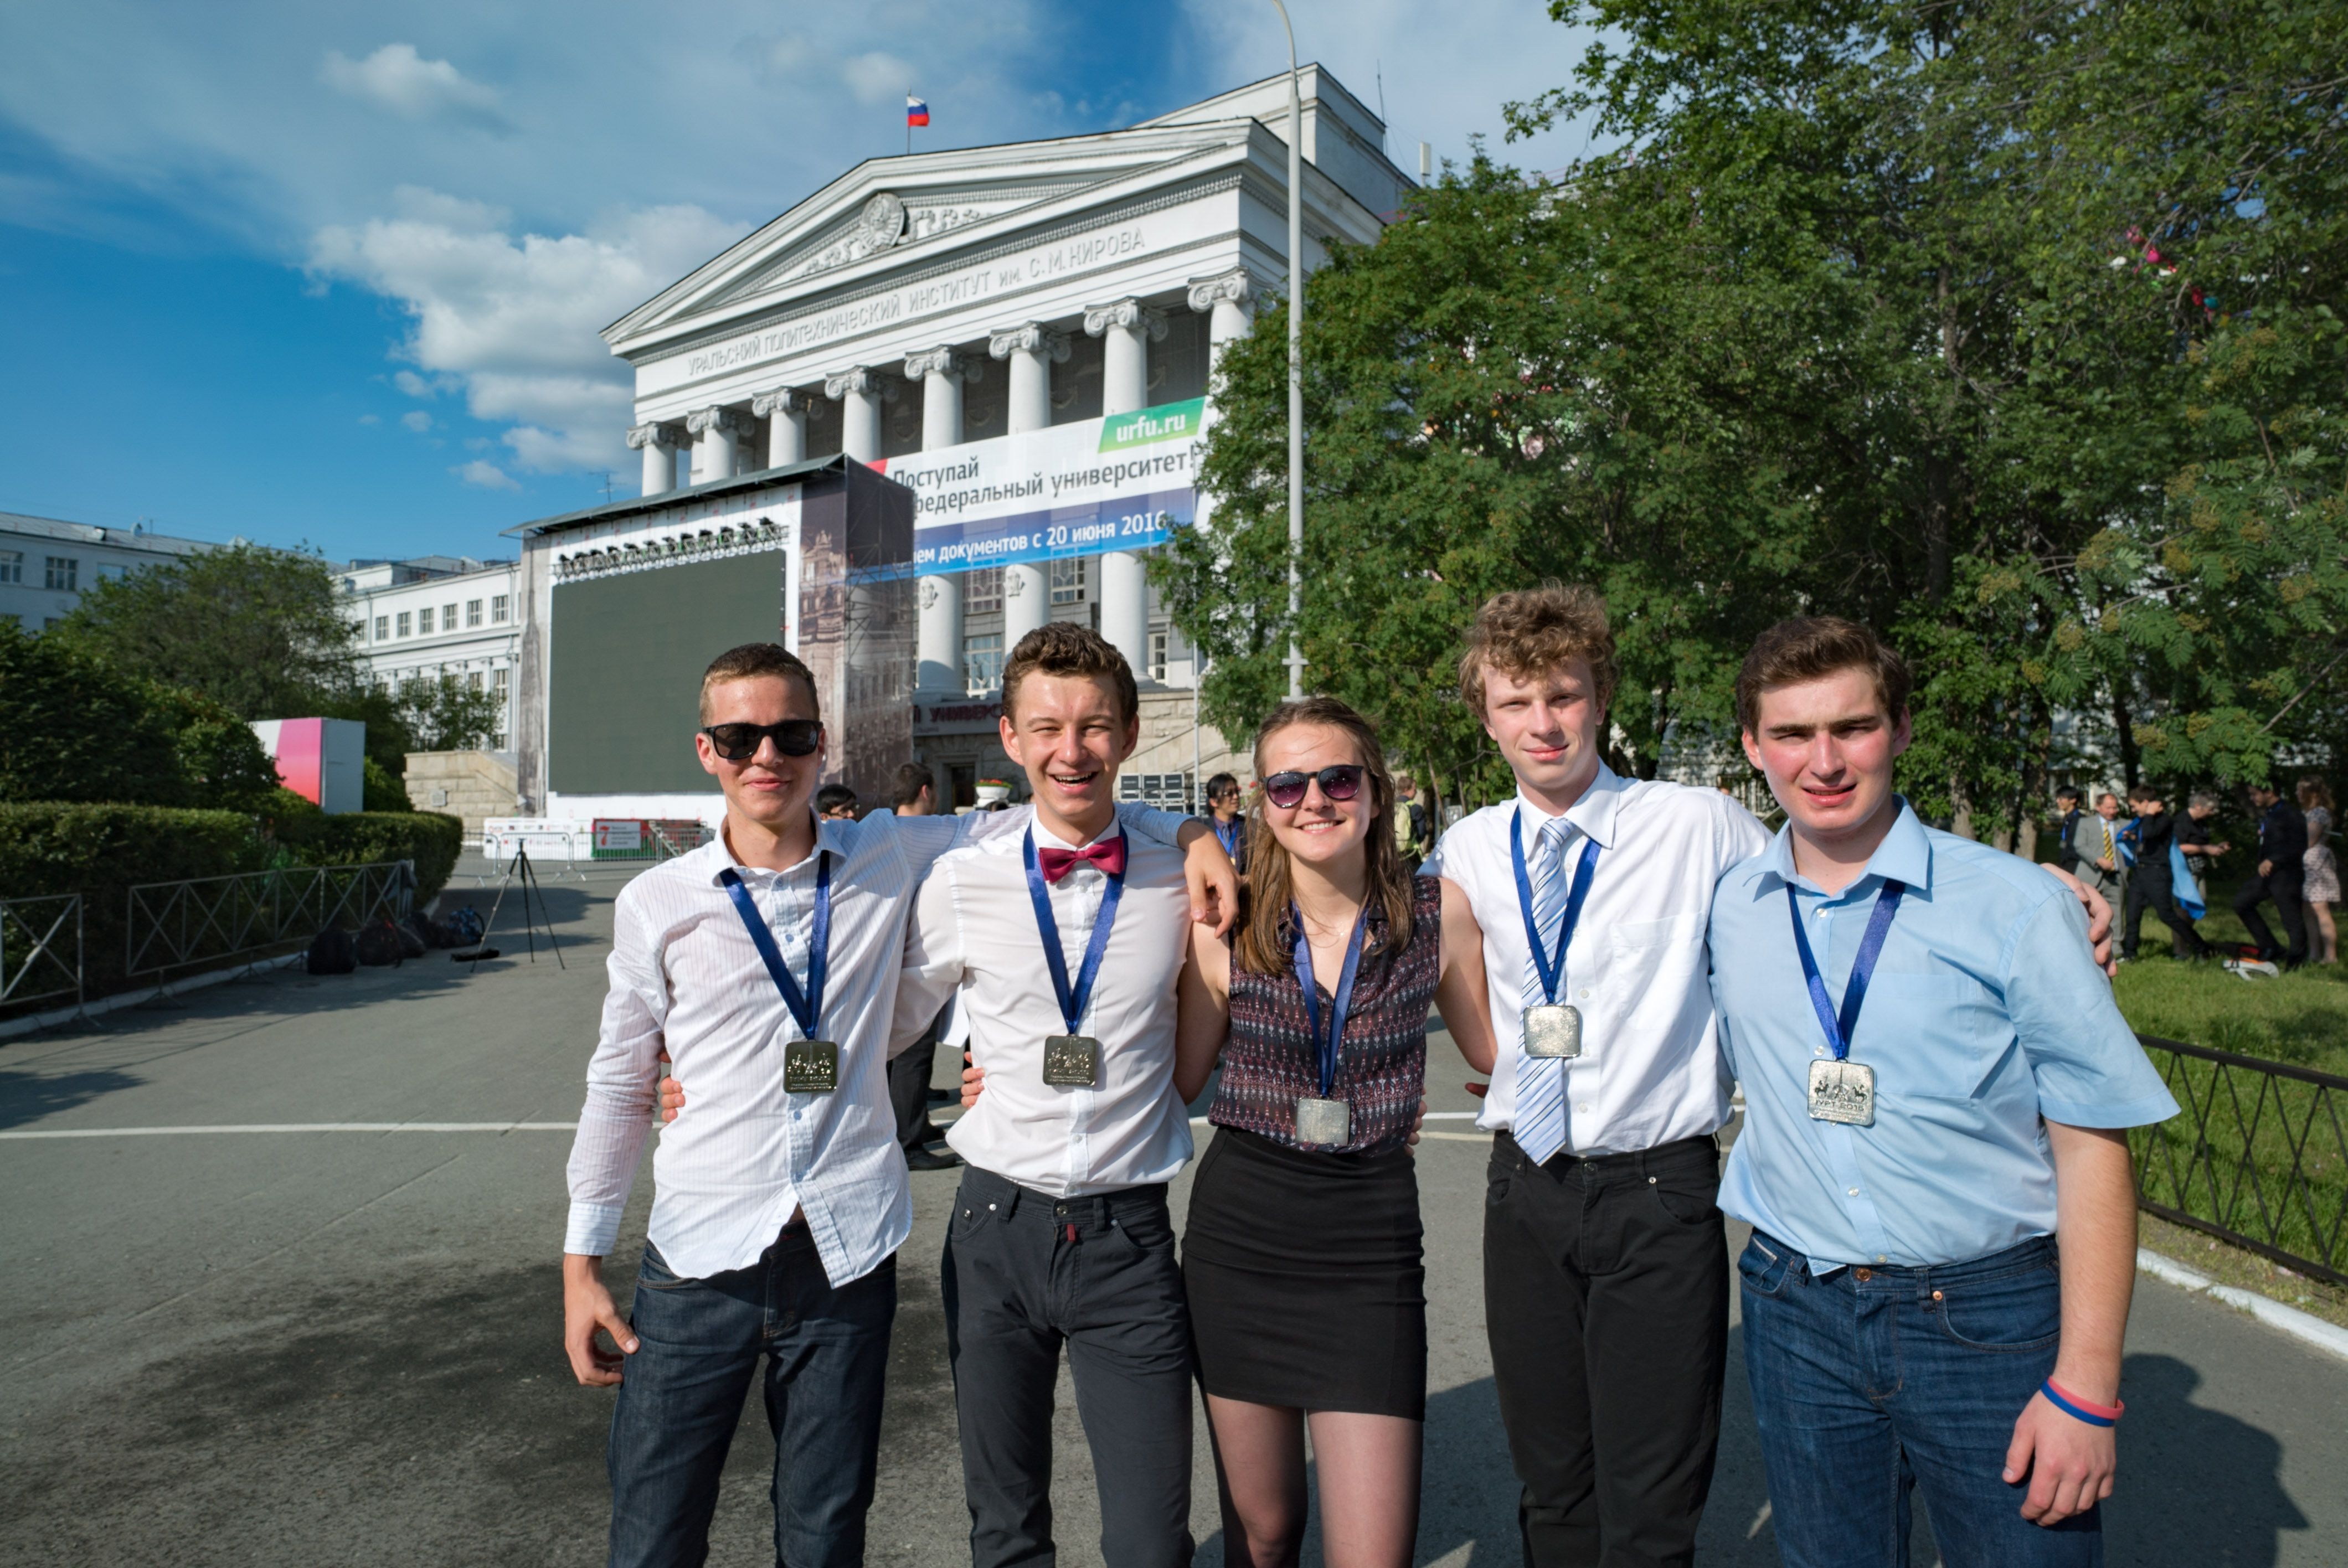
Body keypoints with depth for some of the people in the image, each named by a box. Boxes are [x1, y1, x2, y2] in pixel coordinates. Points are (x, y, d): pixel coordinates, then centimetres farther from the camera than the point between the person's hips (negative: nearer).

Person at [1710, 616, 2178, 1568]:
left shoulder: (2013, 907, -9)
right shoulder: (1730, 910, 1)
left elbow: (2091, 1145, -9)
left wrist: (2085, 1384, -11)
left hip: (1989, 1318, -3)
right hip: (1796, 1317, 3)